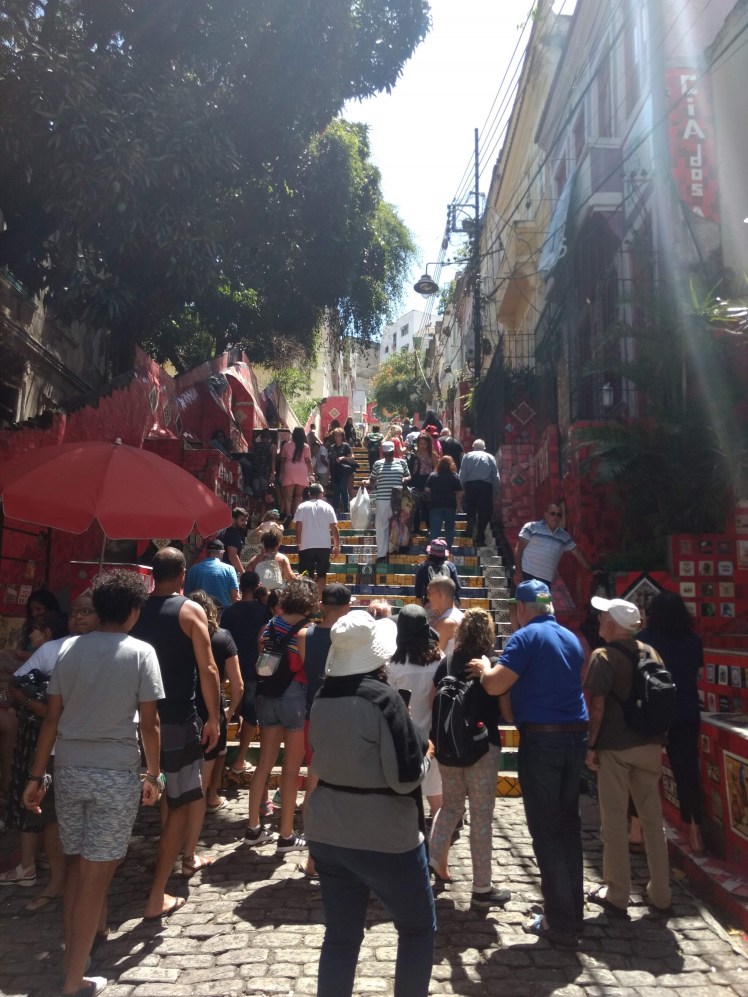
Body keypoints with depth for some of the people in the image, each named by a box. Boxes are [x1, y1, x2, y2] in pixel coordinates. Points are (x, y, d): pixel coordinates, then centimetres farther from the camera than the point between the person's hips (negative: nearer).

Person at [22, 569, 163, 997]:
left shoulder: (69, 649, 1)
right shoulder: (140, 652, -10)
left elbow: (52, 718, 3)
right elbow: (148, 723, -9)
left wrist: (37, 774, 11)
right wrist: (154, 774, 3)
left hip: (69, 769, 5)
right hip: (116, 773, -4)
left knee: (78, 865, 21)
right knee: (96, 874, 5)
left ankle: (75, 946, 35)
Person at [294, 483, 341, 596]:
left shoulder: (302, 507, 1)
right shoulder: (327, 507, 1)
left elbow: (298, 527, -3)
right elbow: (334, 528, -2)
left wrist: (298, 543, 9)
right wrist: (337, 545, 7)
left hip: (306, 546, 0)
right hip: (324, 546, 0)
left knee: (307, 575, 6)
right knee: (322, 574, 11)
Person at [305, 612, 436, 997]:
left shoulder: (322, 698, 2)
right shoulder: (383, 698, -18)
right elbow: (406, 778, -19)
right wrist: (425, 753, -1)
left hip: (327, 831, 6)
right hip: (383, 836, -6)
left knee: (340, 935, 16)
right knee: (418, 928, 15)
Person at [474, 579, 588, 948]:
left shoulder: (526, 637, -10)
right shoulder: (572, 639, 12)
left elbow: (495, 686, -17)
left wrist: (485, 667, 5)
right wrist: (494, 671, 29)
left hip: (541, 739, -7)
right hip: (575, 736, 7)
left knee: (546, 830, 2)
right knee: (569, 825, 16)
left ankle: (560, 924, 9)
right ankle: (573, 914, 26)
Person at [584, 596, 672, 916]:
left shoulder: (604, 657, -14)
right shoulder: (651, 653, 3)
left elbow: (596, 707, -17)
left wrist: (590, 746, -8)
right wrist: (657, 737, 18)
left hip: (615, 747, -5)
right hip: (649, 745, 5)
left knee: (615, 821, 6)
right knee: (653, 818, 15)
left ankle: (617, 895, 14)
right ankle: (660, 894, 24)